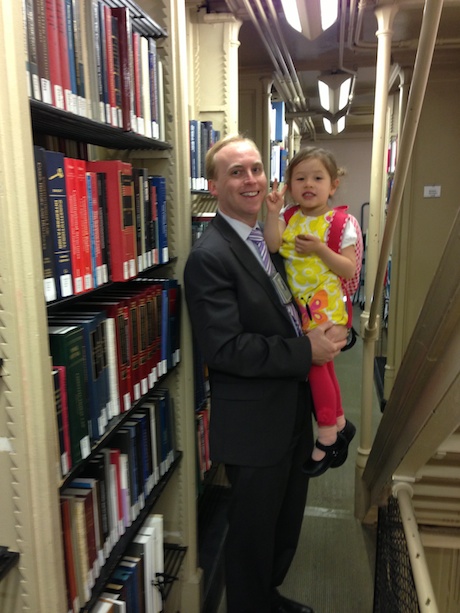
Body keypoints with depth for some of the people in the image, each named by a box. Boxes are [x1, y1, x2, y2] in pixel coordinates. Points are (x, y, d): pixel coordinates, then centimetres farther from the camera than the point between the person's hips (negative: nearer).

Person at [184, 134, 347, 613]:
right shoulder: (209, 256, -21)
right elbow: (224, 349, -26)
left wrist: (327, 333, 3)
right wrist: (306, 352, -21)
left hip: (292, 412, 9)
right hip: (254, 424, -9)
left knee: (286, 523, 26)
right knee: (254, 533, 14)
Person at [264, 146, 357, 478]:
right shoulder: (288, 217, 2)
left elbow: (349, 269, -12)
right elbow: (272, 246, -12)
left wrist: (320, 249, -23)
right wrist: (273, 213, -18)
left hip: (326, 305, -5)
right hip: (297, 305, 5)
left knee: (316, 365, 0)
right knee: (322, 366, 16)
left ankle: (327, 435, 20)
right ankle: (340, 423, 36)